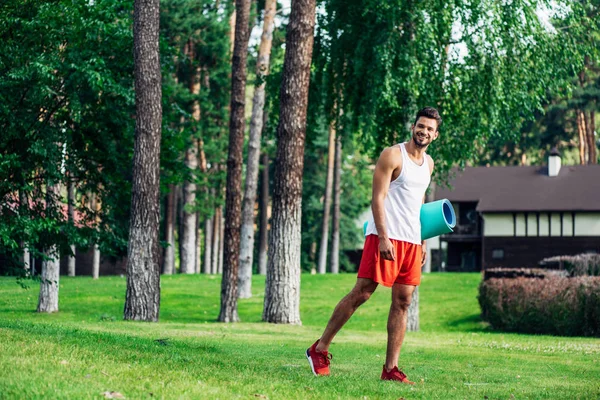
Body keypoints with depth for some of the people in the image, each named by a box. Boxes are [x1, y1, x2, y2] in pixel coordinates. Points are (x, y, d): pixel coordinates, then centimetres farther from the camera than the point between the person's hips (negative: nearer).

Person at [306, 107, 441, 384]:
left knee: (403, 302, 2)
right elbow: (378, 198, -12)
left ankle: (391, 368, 4)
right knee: (361, 293, -8)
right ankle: (320, 349, 2)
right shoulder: (392, 155, -7)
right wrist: (383, 238, -20)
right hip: (386, 237, -7)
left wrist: (422, 241, 20)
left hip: (412, 241, 7)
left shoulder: (428, 163, 16)